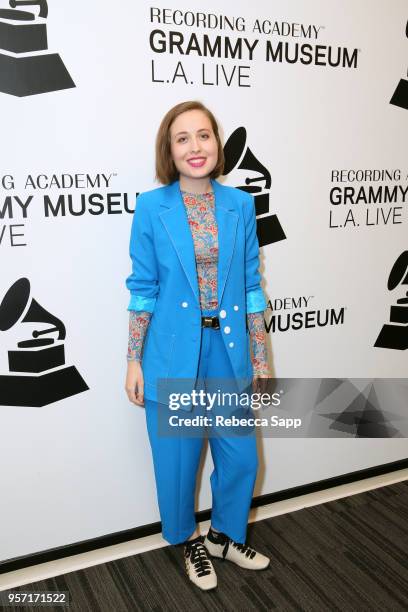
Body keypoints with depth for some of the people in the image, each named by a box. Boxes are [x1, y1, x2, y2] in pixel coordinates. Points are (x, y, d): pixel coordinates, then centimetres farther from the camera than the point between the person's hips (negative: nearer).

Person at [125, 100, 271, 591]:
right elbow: (143, 289, -3)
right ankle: (189, 541, 41)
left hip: (228, 349, 3)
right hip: (172, 353, -2)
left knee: (241, 456, 12)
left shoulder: (240, 205, 0)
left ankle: (226, 536, 41)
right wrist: (133, 361, -3)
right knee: (177, 458, 12)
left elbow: (250, 287, 4)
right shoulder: (151, 207, -7)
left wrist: (260, 356, 5)